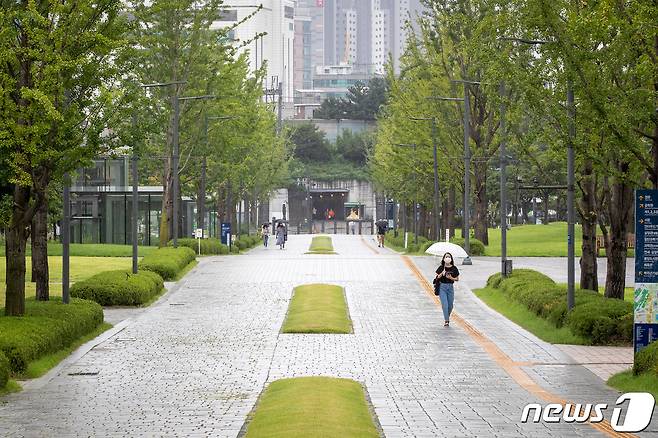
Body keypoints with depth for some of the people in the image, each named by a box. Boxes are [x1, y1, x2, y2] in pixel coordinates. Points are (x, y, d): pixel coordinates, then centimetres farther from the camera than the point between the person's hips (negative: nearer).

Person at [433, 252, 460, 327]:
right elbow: (436, 278, 1)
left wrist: (451, 278, -13)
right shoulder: (441, 268, -2)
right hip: (442, 287, -2)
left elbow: (457, 279, 5)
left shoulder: (454, 268, 0)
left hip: (450, 287, 2)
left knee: (450, 305, 8)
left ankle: (447, 317, 33)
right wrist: (441, 274, -17)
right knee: (444, 304, -12)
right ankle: (446, 320, -9)